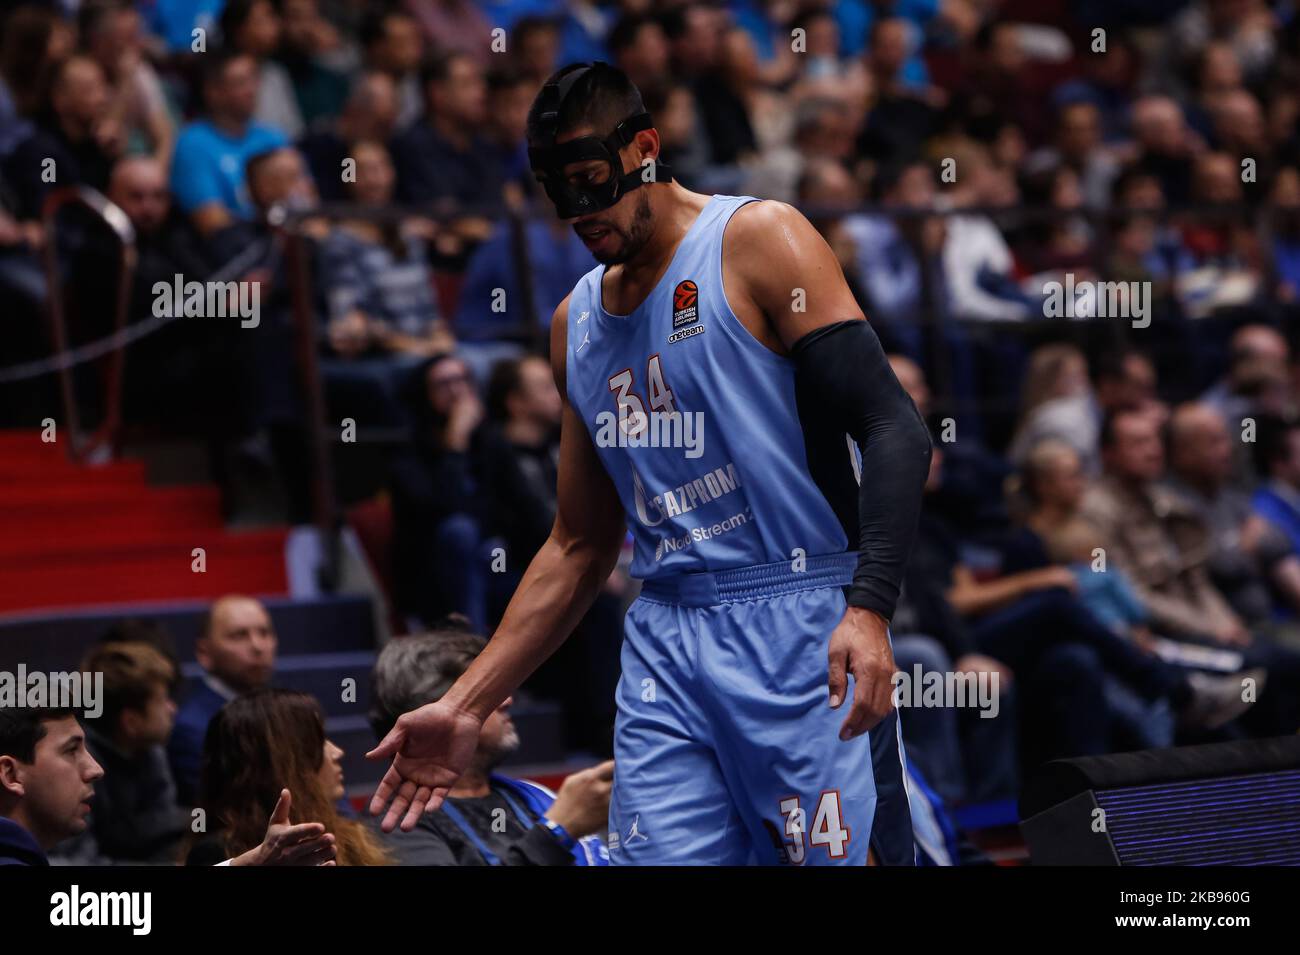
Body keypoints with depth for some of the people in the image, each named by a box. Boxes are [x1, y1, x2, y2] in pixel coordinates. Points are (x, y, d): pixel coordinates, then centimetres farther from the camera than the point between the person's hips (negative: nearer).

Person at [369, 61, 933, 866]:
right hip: (665, 646, 6)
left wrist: (868, 610, -24)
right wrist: (468, 706, 17)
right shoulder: (576, 323, 17)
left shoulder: (758, 241, -2)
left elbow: (895, 430, -11)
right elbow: (580, 547, 23)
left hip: (800, 628, -5)